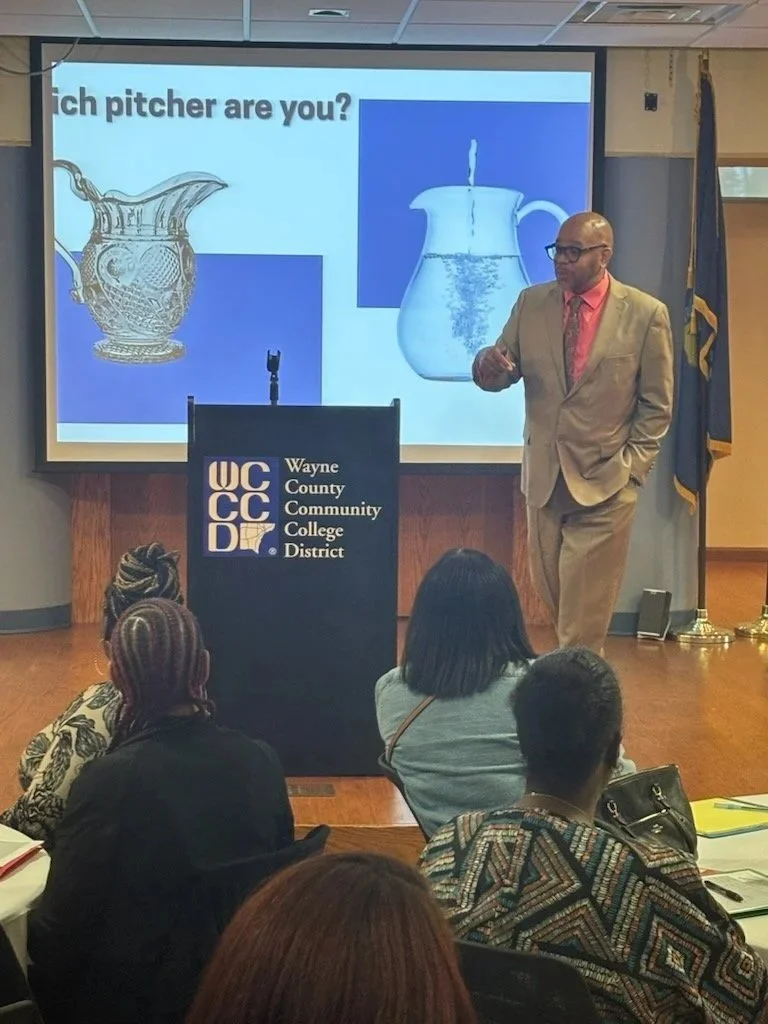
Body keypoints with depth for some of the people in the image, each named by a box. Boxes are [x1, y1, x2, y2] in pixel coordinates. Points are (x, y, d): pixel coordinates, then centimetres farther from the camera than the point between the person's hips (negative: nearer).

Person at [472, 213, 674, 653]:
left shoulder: (646, 314, -7)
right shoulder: (531, 303, 3)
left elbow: (657, 405, -2)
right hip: (544, 476, 4)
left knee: (585, 612, 0)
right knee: (553, 595, 14)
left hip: (605, 481, -4)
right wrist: (488, 364, -20)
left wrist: (631, 468, -7)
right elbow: (501, 376, 4)